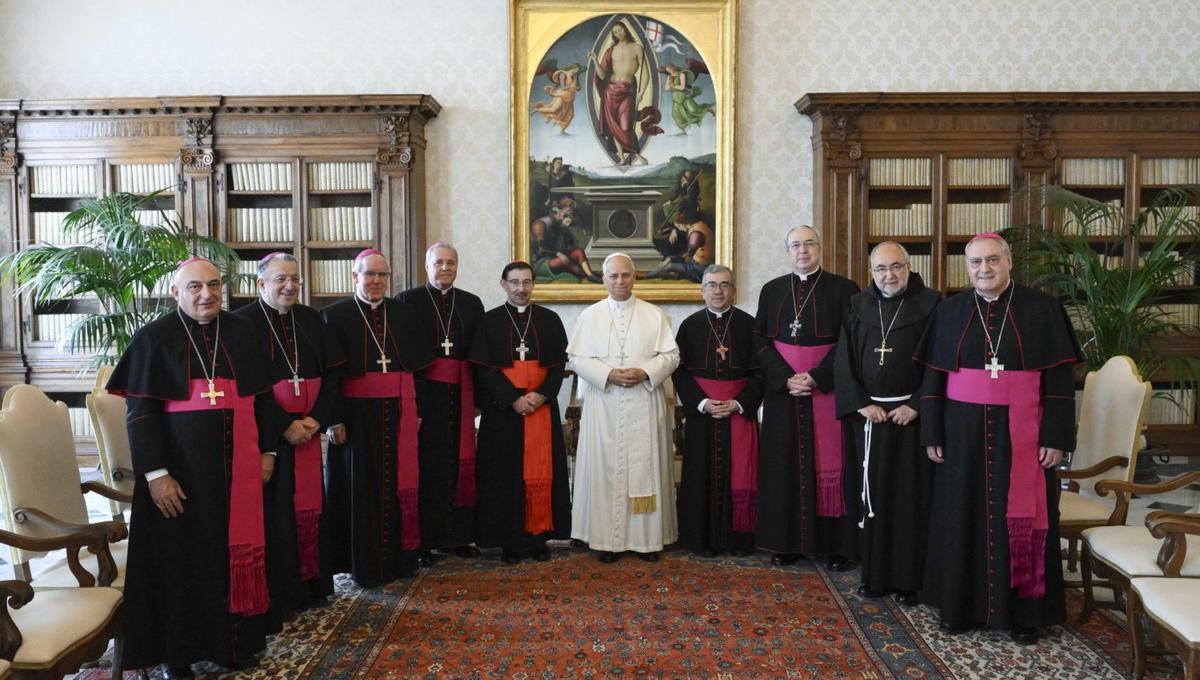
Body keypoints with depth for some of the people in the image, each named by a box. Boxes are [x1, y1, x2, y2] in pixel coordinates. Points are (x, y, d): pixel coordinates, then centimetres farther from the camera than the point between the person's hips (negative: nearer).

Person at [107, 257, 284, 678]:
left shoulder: (241, 334, 7)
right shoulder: (154, 338, -4)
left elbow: (263, 396, 12)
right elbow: (140, 412, -8)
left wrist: (267, 451, 7)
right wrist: (155, 474, -14)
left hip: (237, 465, 3)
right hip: (181, 466, -3)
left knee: (237, 547, 8)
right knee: (182, 554, 5)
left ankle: (236, 638, 22)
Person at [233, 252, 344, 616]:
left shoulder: (311, 319, 9)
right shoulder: (243, 322, -5)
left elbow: (331, 372, 7)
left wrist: (317, 418, -7)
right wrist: (283, 427, -15)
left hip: (308, 429, 5)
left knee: (310, 505, 9)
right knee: (274, 510, -1)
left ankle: (312, 584, 20)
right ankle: (277, 593, 10)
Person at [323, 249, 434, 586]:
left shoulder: (404, 313, 9)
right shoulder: (336, 315, -2)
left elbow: (418, 363, 10)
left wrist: (417, 411, 5)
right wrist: (334, 419, -11)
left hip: (398, 413, 3)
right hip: (357, 414, -3)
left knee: (400, 484, 8)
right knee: (361, 488, 2)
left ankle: (399, 557, 20)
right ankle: (364, 564, 12)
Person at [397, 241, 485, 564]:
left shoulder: (472, 303, 11)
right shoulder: (408, 300, 1)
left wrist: (477, 396, 4)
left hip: (460, 393, 3)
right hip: (421, 392, -3)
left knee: (459, 462, 5)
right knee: (425, 464, 0)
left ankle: (458, 535, 17)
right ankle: (422, 540, 9)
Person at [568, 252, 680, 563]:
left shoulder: (654, 315, 6)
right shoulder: (590, 316, 7)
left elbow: (671, 355, 3)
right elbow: (577, 358, 1)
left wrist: (645, 372, -14)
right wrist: (609, 374, -13)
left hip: (645, 406, 0)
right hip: (604, 406, 0)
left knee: (645, 466, 2)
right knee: (606, 468, 1)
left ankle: (647, 537, 11)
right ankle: (608, 538, 9)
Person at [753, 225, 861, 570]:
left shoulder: (843, 289, 0)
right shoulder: (772, 290, 9)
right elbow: (760, 339, 4)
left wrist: (817, 377, -14)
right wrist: (784, 378, -9)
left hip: (826, 388, -2)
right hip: (782, 389, 3)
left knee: (830, 463, -1)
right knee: (785, 463, 4)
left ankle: (837, 543, 9)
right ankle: (788, 541, 13)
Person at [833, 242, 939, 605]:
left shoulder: (930, 305, -2)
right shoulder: (858, 307, 7)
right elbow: (843, 362, 5)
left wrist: (916, 405, -13)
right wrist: (862, 404, -6)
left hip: (911, 414, -2)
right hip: (868, 414, 3)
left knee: (911, 495, 1)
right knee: (873, 494, 6)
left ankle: (909, 578, 11)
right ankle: (875, 573, 16)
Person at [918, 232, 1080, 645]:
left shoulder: (1042, 309, -2)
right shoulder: (949, 312, 3)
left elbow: (1059, 377, -2)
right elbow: (933, 376, 4)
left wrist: (1056, 437, -8)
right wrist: (932, 434, 0)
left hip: (1020, 433, -1)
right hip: (964, 431, 2)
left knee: (1021, 518, 5)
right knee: (963, 515, 8)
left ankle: (1022, 609, 19)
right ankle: (961, 603, 21)